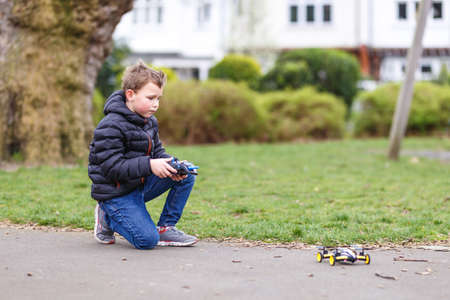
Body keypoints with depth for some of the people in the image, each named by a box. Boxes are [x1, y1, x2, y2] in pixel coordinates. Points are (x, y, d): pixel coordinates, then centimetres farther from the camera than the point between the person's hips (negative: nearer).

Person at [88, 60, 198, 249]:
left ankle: (165, 228, 4)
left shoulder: (149, 121, 6)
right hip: (116, 194, -8)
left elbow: (157, 152, 10)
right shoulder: (110, 127, -22)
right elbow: (112, 167, -26)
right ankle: (107, 218, 7)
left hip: (141, 184, 8)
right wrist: (149, 165, -32)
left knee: (186, 177, -4)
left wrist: (172, 165, -13)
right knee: (147, 240, -20)